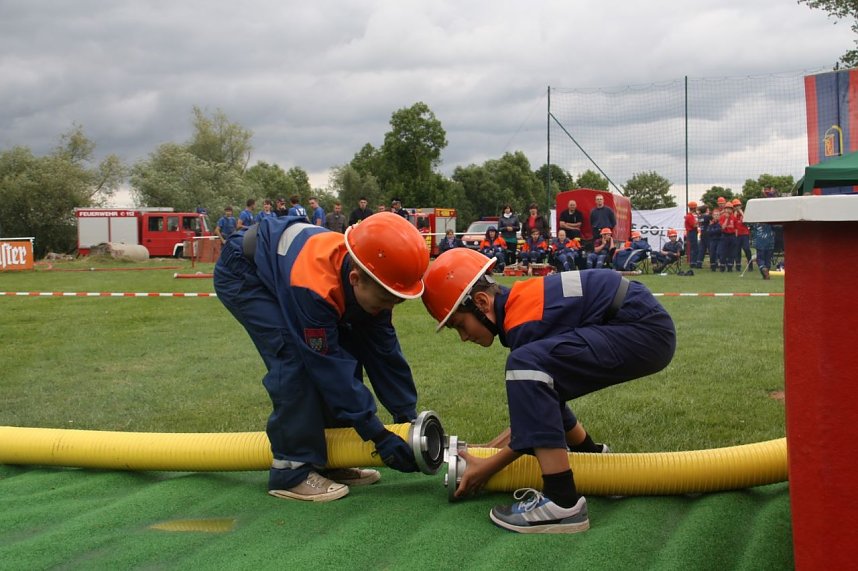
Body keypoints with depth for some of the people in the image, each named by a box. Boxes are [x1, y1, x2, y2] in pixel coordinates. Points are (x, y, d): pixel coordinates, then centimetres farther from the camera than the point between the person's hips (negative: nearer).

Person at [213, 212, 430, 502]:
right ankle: (292, 470, -14)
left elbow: (383, 350, -10)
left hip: (284, 262, 8)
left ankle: (332, 460, 6)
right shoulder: (314, 287, -42)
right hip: (242, 275, -7)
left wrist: (407, 415, -8)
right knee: (295, 359, -24)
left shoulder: (369, 284, -21)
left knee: (345, 350, -2)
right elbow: (330, 368, -35)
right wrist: (378, 435, -31)